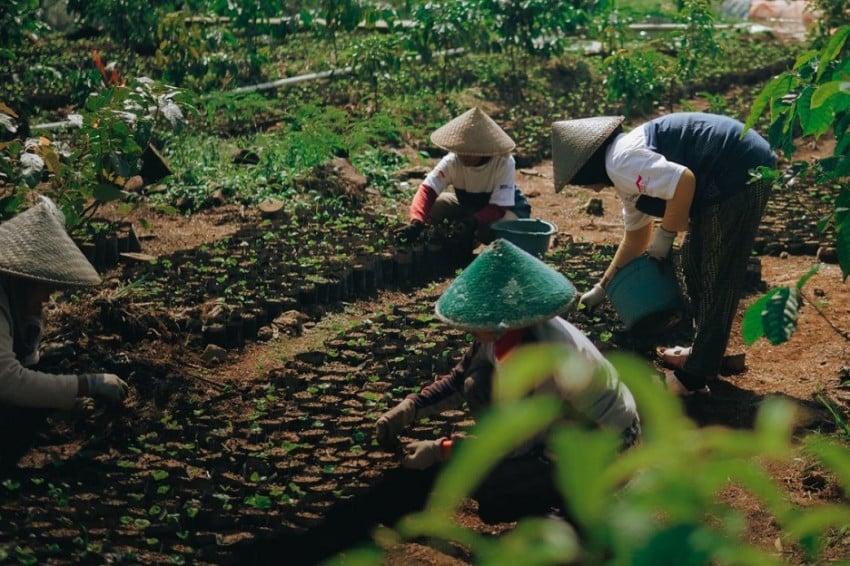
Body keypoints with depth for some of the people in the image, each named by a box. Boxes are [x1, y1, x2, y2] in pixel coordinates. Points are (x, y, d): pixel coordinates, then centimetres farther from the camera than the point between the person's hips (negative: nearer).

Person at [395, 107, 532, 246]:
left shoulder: (504, 163, -32)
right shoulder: (453, 160, -25)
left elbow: (499, 207, -32)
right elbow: (427, 189, -33)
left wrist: (473, 222, -50)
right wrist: (416, 222, -50)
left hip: (506, 208, -4)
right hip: (469, 205, 4)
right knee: (434, 206, -19)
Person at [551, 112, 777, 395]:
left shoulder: (621, 162, -14)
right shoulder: (627, 177, 18)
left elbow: (683, 181, -27)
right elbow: (636, 236, 31)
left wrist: (665, 234, -11)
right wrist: (603, 286, 38)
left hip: (741, 173, -11)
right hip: (725, 180, 11)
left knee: (716, 279, -3)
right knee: (695, 265, 19)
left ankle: (694, 376, 6)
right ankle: (703, 352, 33)